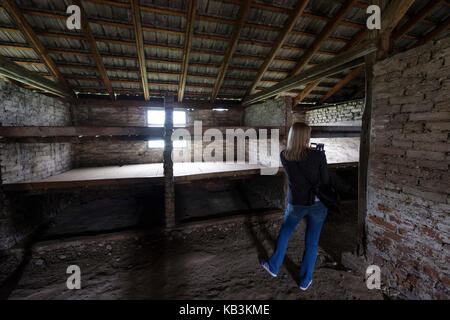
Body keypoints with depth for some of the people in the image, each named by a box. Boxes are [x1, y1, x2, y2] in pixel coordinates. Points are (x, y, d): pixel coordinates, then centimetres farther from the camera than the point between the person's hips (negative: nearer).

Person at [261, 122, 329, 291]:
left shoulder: (284, 156, -12)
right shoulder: (318, 155, -18)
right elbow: (325, 181, -7)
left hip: (296, 204, 1)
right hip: (317, 203, 0)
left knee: (285, 233, 24)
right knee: (311, 241, 16)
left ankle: (273, 266, 41)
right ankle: (305, 280, 34)